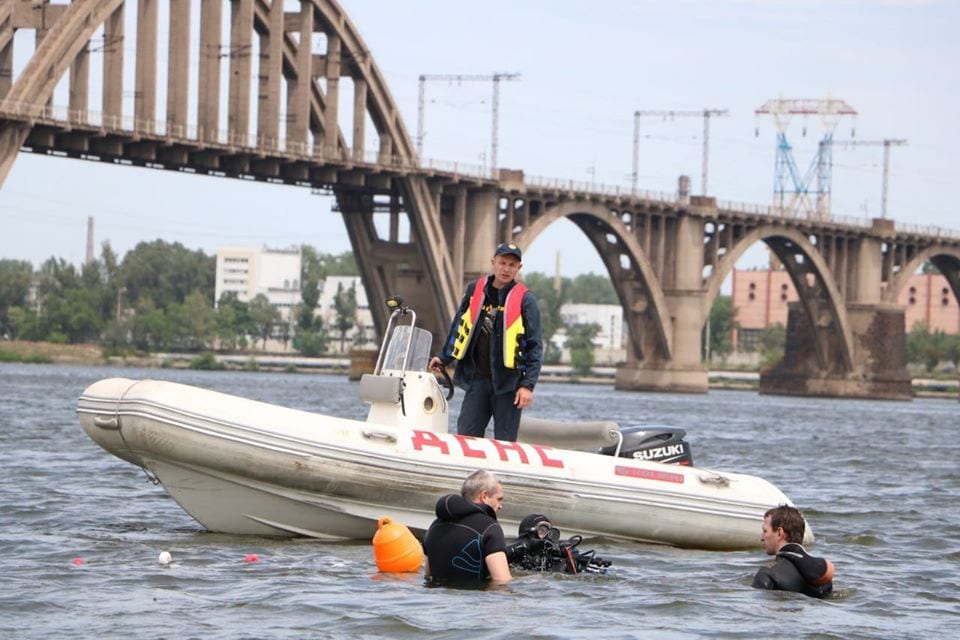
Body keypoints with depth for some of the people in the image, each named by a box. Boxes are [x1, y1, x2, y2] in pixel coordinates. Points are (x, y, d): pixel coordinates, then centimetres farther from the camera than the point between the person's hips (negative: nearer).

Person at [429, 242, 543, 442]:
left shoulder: (524, 299, -2)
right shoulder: (475, 291, 8)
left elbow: (535, 345, -4)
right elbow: (458, 328, 21)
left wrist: (528, 385, -11)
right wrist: (444, 358, 17)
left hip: (508, 382, -3)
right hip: (477, 379, 3)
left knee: (505, 442, 0)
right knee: (465, 437, 0)